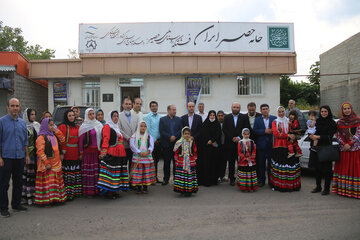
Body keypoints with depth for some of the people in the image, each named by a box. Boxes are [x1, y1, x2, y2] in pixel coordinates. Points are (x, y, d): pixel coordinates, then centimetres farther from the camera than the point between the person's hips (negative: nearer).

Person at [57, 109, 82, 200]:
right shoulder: (63, 127, -4)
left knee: (76, 173, 9)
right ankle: (67, 193, 1)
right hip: (67, 154, -6)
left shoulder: (77, 127, 15)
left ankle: (76, 191, 18)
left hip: (76, 154, 6)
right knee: (68, 173, -5)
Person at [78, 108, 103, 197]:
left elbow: (103, 137, 13)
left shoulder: (99, 125, 11)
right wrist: (81, 153, -4)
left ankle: (96, 189, 11)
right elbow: (81, 140, -1)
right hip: (88, 151, -3)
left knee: (97, 169, 3)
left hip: (97, 151, 3)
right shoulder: (84, 127, 0)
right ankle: (88, 190, 4)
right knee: (88, 170, -3)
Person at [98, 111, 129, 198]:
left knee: (117, 171, 8)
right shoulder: (107, 126, -2)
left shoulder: (117, 127, 23)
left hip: (120, 154, 8)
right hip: (111, 154, -8)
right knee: (111, 171, -10)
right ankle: (109, 191, -4)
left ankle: (114, 190, 15)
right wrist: (103, 152, -24)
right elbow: (105, 140, -14)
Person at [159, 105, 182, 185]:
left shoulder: (179, 119, 10)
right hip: (166, 144, -1)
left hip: (176, 144, 1)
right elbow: (161, 131, -4)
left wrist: (175, 136, -12)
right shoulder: (162, 119, 5)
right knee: (166, 163, 5)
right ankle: (166, 179, 14)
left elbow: (181, 130, 2)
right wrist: (170, 137, -14)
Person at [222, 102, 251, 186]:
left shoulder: (244, 117, 7)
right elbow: (224, 129, 2)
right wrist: (232, 138, -6)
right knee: (231, 162, 5)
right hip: (230, 143, 1)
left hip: (240, 142, -1)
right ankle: (232, 178, 12)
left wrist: (239, 137, -10)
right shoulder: (227, 117, 9)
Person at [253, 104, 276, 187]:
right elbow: (255, 131, -4)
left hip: (271, 144, 0)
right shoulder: (257, 119, 6)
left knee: (271, 163, 5)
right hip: (261, 144, 0)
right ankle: (261, 180, 15)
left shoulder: (274, 118, 7)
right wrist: (264, 131, -14)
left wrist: (272, 131, -19)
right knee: (261, 164, 5)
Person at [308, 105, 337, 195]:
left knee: (326, 169, -2)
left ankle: (326, 189, 8)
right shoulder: (317, 121, 11)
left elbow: (329, 136, -9)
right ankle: (318, 187, 20)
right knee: (317, 168, 9)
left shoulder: (332, 123, -2)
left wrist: (318, 137, -19)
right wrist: (312, 136, -11)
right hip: (316, 147, 4)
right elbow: (312, 132, 11)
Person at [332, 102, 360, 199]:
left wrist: (350, 144, -13)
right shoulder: (339, 122, 8)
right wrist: (344, 144, -9)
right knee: (343, 168, 4)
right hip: (343, 149, 3)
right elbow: (338, 136, 6)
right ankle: (342, 189, 9)